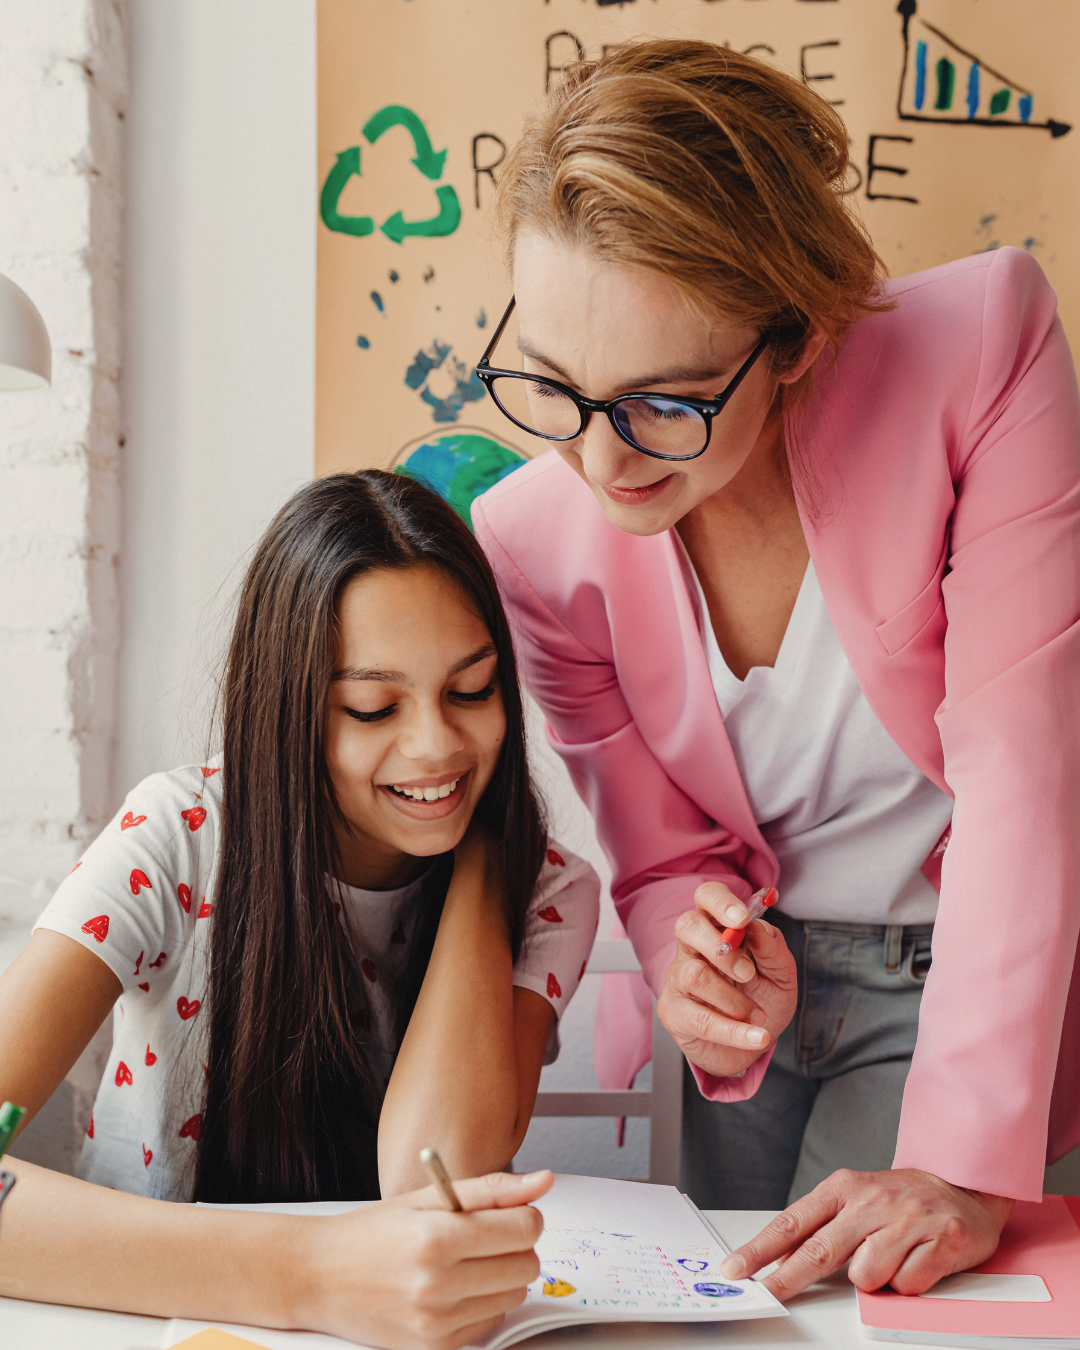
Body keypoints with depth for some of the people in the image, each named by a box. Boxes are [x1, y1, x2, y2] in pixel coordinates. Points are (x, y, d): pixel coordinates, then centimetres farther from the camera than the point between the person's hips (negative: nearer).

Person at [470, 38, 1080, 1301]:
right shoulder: (532, 535, -17)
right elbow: (667, 856, -6)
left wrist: (962, 1164, -29)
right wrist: (699, 965, -30)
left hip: (962, 971, -2)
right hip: (763, 977, 3)